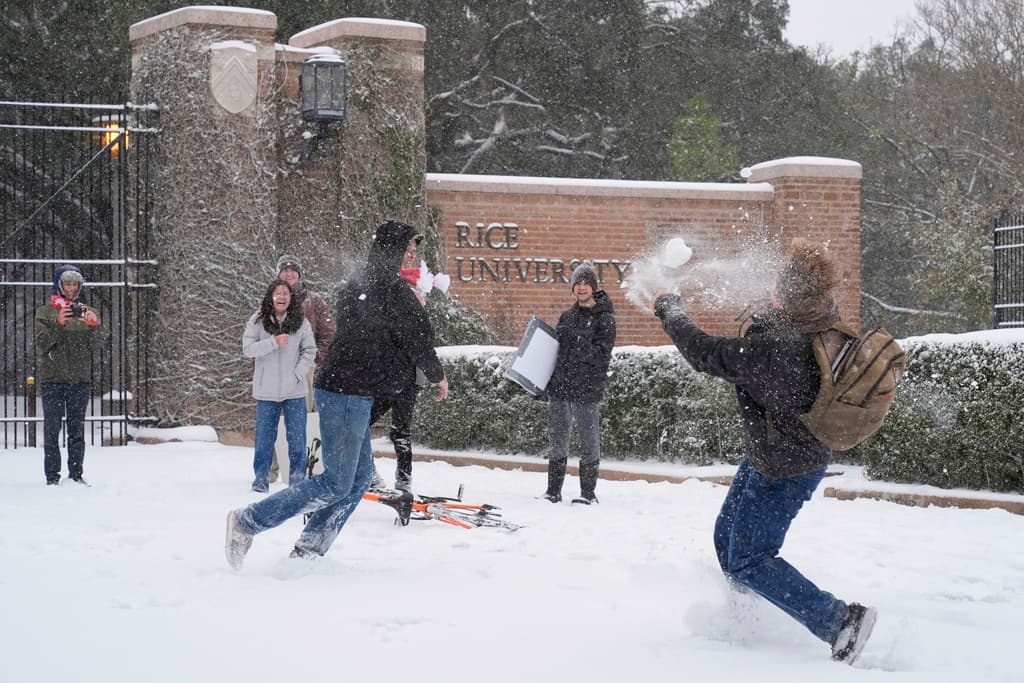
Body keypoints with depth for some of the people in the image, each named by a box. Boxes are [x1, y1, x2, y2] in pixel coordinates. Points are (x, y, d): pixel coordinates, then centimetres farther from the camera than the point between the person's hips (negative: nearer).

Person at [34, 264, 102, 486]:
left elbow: (94, 344, 2)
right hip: (52, 378, -2)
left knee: (77, 430, 5)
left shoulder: (85, 312, 10)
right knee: (52, 428, -3)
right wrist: (58, 324, -22)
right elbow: (42, 343, -8)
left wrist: (93, 325, -17)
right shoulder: (45, 312, 4)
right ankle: (52, 476, 0)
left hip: (80, 378, 2)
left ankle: (77, 474, 9)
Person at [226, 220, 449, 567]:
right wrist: (437, 376, 6)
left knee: (361, 475, 14)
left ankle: (308, 551, 13)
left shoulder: (355, 287, 16)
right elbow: (417, 341, -12)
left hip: (335, 386, 10)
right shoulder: (393, 290, -13)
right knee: (336, 483, -5)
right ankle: (248, 521, -3)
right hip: (349, 393, -10)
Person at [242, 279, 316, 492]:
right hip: (266, 392, -1)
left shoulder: (301, 323, 1)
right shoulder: (257, 321, -1)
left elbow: (310, 351, 4)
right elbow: (247, 348, -8)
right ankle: (261, 478, 13)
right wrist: (274, 342, -20)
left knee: (297, 438, 3)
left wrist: (298, 374, -8)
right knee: (265, 436, 3)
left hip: (295, 391, 1)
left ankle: (297, 478, 13)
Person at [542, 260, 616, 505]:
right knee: (557, 441, 9)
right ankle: (553, 491, 16)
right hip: (559, 386, 6)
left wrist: (575, 342, -21)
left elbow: (602, 354, -12)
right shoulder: (567, 316, 16)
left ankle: (588, 493, 4)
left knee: (589, 442, -3)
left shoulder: (604, 317, -3)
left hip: (587, 389, -6)